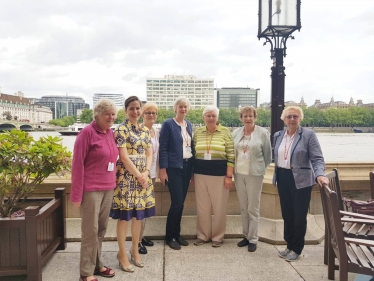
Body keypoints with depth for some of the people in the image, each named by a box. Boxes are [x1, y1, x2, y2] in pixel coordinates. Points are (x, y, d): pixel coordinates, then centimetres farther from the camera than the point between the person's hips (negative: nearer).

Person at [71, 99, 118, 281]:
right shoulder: (87, 132, -12)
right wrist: (76, 193, -15)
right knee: (90, 231, 2)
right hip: (91, 189, -7)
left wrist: (112, 183, 11)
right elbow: (77, 164, -13)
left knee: (102, 229, 15)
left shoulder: (110, 132, 8)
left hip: (108, 188, 7)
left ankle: (97, 264, 30)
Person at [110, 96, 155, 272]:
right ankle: (122, 254, 14)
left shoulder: (145, 130, 12)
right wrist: (138, 175, -12)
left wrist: (146, 173, -6)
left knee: (139, 215, 12)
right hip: (127, 176, -6)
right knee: (124, 215, 0)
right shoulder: (121, 129, -8)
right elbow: (124, 157, -13)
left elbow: (149, 154, 9)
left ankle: (135, 250, 27)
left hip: (143, 176, 6)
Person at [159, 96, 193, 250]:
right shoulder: (168, 124, -6)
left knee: (181, 202, 10)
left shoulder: (189, 124, 12)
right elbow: (163, 148, -9)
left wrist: (193, 168, 13)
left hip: (187, 167, 6)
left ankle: (177, 234, 24)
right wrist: (163, 169, -15)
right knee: (177, 202, -6)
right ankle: (169, 237, 10)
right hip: (174, 168, -6)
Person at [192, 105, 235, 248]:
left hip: (219, 174, -3)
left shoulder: (225, 132, -3)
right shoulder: (197, 132, 6)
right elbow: (193, 154, 12)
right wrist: (192, 174, 10)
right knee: (202, 207, 11)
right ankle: (203, 235, 26)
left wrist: (229, 176, -9)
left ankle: (218, 236, 22)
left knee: (219, 207, 6)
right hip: (200, 174, 3)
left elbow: (231, 155, -5)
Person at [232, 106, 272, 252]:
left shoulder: (263, 133, -5)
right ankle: (246, 235, 24)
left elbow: (268, 155, 1)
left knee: (253, 208, 2)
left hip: (254, 174, -4)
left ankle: (253, 239, 14)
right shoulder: (236, 133, 6)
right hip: (239, 173, 4)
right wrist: (233, 168, 10)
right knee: (243, 208, 12)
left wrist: (261, 169, 7)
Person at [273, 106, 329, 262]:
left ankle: (296, 249, 21)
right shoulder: (278, 135, 8)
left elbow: (317, 158, -12)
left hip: (300, 180, -5)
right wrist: (276, 175, 10)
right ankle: (289, 245, 29)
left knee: (299, 215, 4)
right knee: (287, 214, 12)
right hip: (283, 178, 5)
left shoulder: (308, 134, -8)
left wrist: (319, 174, -28)